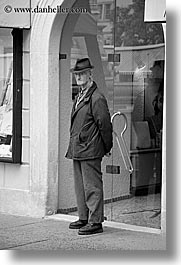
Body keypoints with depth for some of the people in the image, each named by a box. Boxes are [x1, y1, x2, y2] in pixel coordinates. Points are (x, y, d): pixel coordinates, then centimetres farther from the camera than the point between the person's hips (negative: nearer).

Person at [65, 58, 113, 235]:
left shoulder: (97, 98, -14)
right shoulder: (80, 96, 16)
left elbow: (105, 124, -12)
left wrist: (107, 148, -5)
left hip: (90, 150, -10)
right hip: (77, 149, 10)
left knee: (92, 186, -5)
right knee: (80, 186, 15)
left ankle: (95, 222, -1)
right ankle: (84, 218, 24)